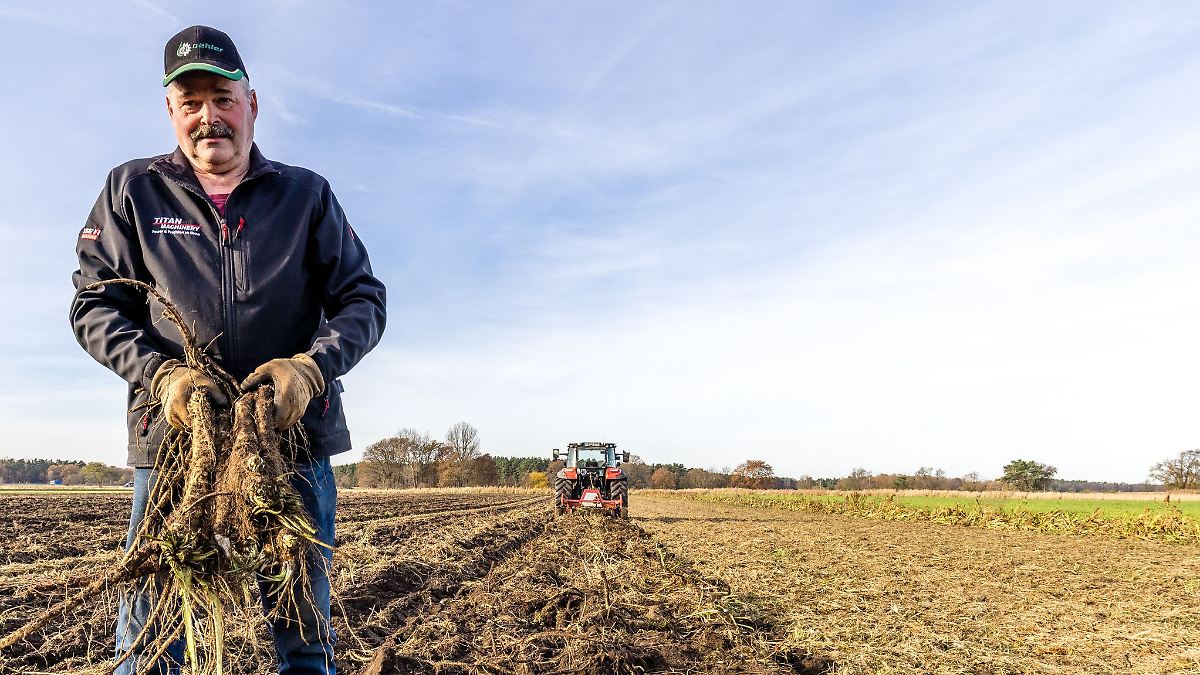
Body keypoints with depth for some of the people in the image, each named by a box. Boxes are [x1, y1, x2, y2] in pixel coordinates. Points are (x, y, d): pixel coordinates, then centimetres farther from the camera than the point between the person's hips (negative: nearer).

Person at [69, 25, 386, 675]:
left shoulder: (306, 195, 10)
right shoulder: (132, 191, 10)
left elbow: (362, 298, 5)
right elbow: (94, 304, 7)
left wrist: (313, 366, -14)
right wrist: (161, 372, -13)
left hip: (298, 437, 0)